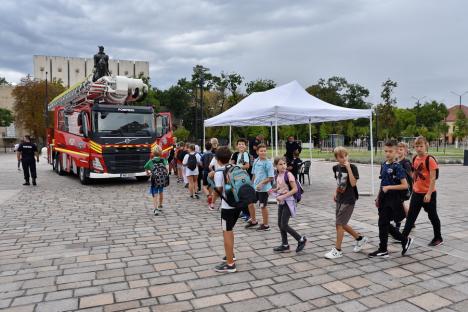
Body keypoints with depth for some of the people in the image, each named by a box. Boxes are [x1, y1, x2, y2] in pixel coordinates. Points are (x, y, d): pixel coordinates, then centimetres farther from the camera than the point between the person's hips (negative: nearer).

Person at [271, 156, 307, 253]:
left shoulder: (288, 175, -16)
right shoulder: (277, 175, 5)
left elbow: (295, 189, -19)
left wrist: (283, 196, -24)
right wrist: (274, 190, -1)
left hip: (288, 201, -7)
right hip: (281, 202, 7)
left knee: (284, 225, -7)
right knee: (280, 224, 9)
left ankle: (301, 239, 10)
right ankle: (285, 245, 21)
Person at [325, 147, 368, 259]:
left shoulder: (352, 167, -13)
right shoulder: (336, 167, 4)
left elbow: (353, 183, -24)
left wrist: (348, 168, -26)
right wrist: (335, 193, 9)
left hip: (349, 200, -7)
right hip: (340, 199, 7)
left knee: (339, 224, -6)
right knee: (342, 224, 14)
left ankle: (337, 250, 6)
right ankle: (360, 238, 35)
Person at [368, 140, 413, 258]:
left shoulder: (397, 167, -13)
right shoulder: (384, 165, 10)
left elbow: (405, 185, -16)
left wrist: (389, 187, -22)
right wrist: (378, 197, 17)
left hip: (393, 199, -8)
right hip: (384, 198, 8)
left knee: (383, 223, -3)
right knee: (385, 224, 13)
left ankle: (383, 250, 11)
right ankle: (405, 241, 29)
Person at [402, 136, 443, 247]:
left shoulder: (430, 159, -15)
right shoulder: (415, 159, 5)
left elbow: (433, 178, -16)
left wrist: (429, 194, -20)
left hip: (428, 193, -6)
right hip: (416, 192, 6)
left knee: (432, 216, 10)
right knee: (411, 215, 6)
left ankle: (438, 238, 28)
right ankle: (404, 237, 10)